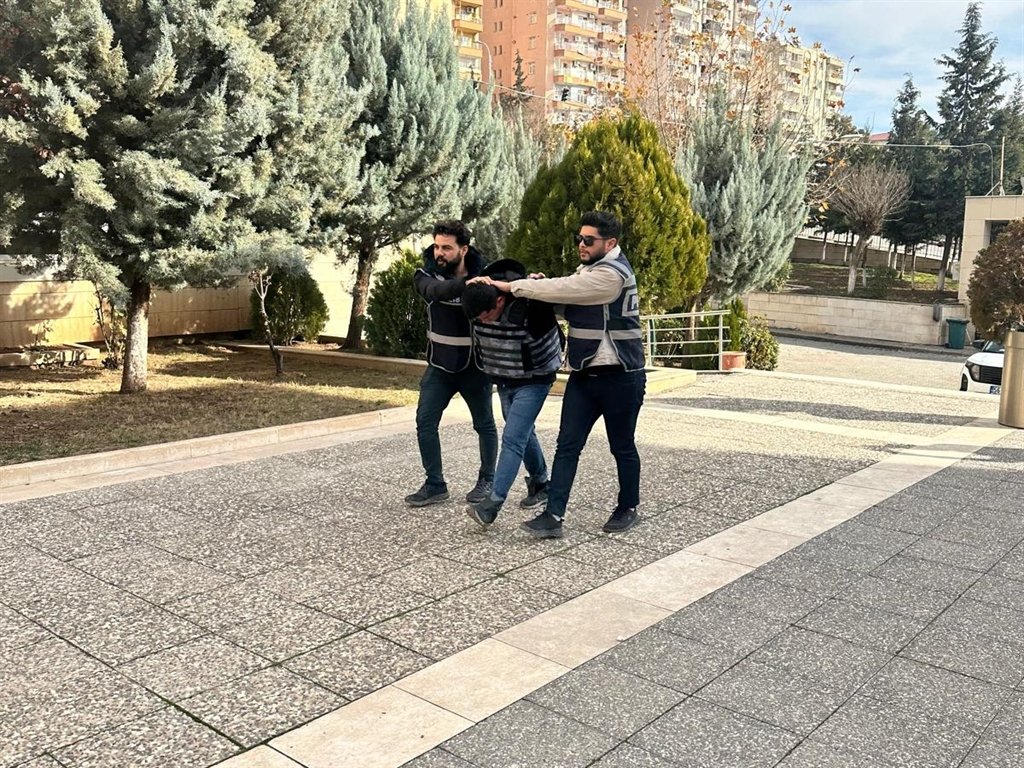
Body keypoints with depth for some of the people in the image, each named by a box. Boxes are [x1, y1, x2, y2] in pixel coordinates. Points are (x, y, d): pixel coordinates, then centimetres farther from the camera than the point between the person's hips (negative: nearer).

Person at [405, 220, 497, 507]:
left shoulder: (484, 273, -11)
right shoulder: (426, 275, -11)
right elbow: (437, 291, -33)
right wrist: (469, 283, -52)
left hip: (475, 366, -1)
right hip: (440, 365, 2)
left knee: (484, 425, 10)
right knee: (425, 422, -2)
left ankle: (487, 480, 29)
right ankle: (435, 484, 12)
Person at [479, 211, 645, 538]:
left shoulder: (611, 274, -17)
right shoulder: (590, 269, 15)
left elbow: (563, 288, -23)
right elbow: (566, 295, 13)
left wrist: (511, 286, -18)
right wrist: (540, 285, -8)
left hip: (619, 377, -8)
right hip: (584, 374, 8)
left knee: (622, 447, 8)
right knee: (567, 445, -2)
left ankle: (627, 509, 27)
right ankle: (553, 515, -4)